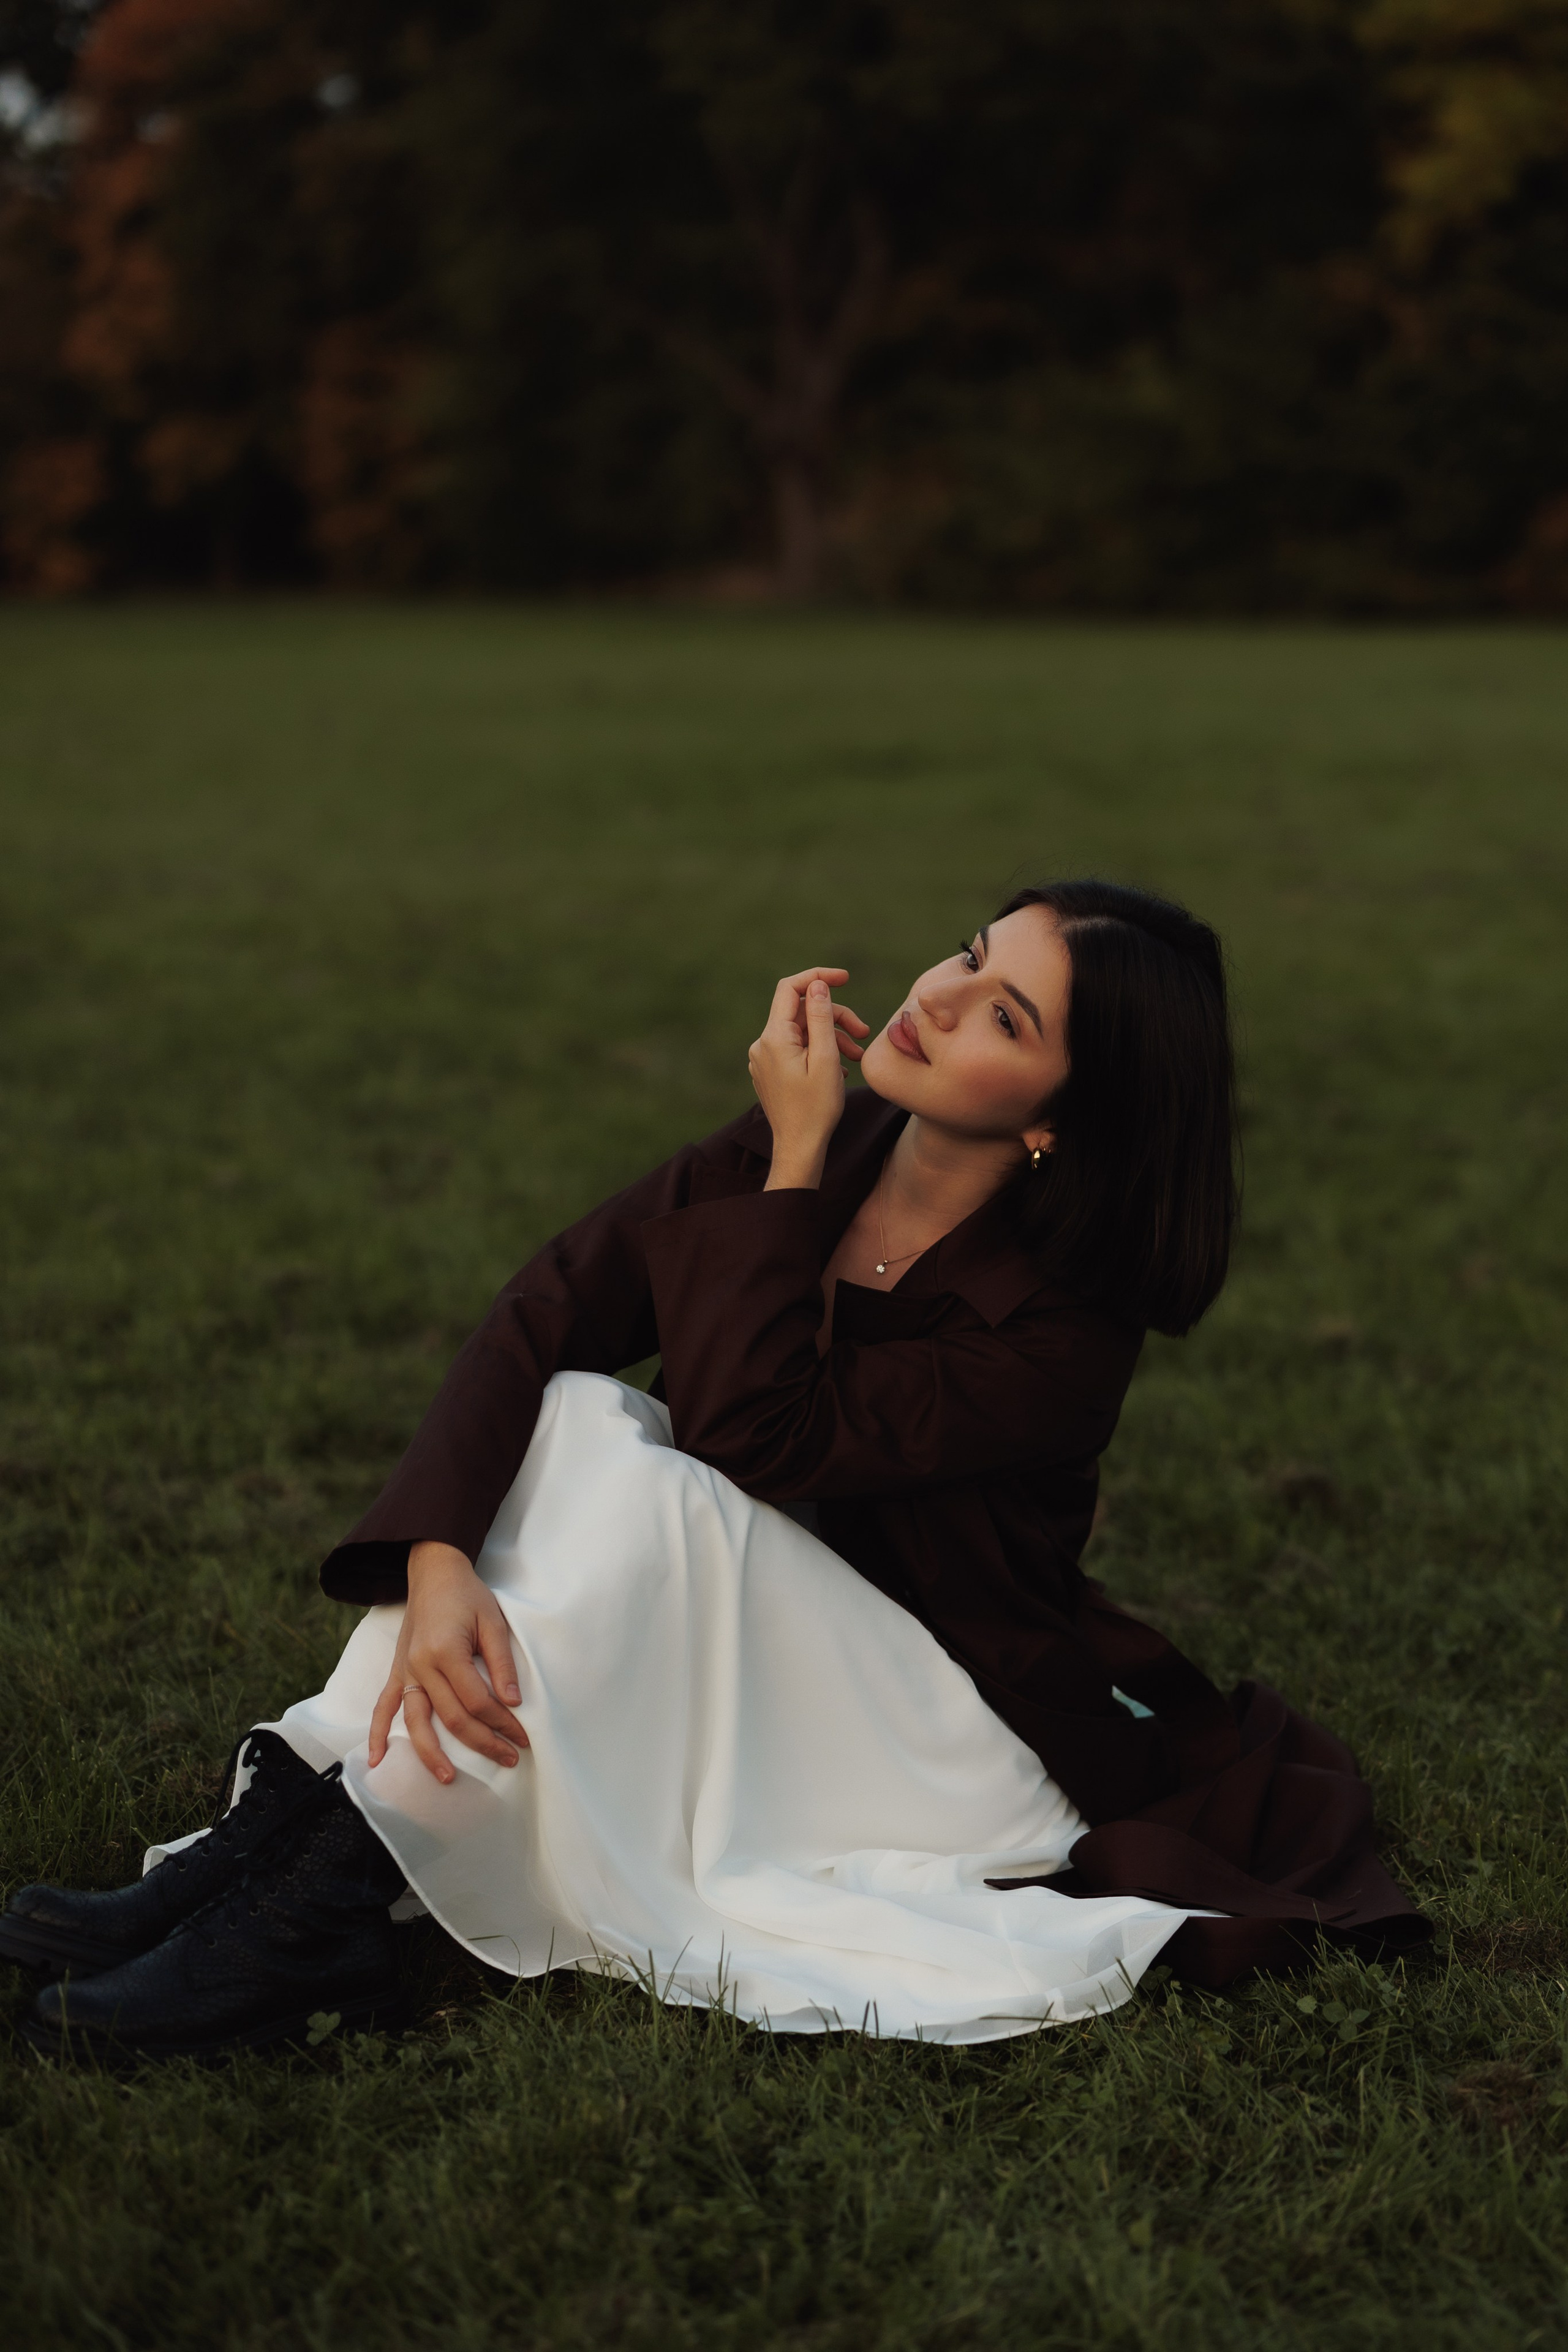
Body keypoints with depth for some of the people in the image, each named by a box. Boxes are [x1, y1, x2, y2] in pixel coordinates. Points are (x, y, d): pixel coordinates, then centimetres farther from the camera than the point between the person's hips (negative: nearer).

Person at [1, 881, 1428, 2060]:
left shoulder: (1067, 1327, -24)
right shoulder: (813, 1153, -8)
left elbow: (750, 1437, -32)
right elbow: (536, 1324, -15)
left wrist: (794, 1158, -27)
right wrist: (438, 1562, -31)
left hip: (971, 1753, -6)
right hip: (752, 1677, 6)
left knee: (646, 1478, -29)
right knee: (570, 1415, -19)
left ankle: (326, 1910, -32)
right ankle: (279, 1832, -26)